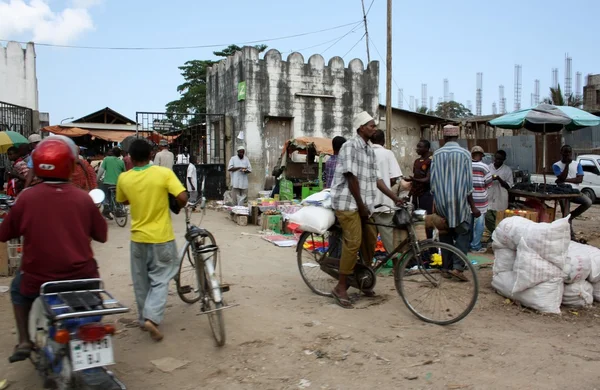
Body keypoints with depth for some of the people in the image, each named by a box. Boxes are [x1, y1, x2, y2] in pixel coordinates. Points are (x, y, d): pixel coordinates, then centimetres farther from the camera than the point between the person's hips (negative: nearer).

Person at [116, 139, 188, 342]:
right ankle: (152, 317, -8)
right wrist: (178, 207, 0)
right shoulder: (164, 173, -14)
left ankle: (144, 318, 28)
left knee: (141, 281, 17)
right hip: (161, 237, -3)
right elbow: (182, 197, -20)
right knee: (159, 279, 7)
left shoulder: (124, 178, -4)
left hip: (138, 237, 3)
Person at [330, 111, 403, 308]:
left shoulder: (370, 150, 15)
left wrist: (395, 198, 6)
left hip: (364, 203, 8)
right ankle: (341, 287, -4)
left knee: (370, 240, 8)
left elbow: (376, 178, 13)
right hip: (348, 202, -8)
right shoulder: (351, 146, -12)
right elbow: (352, 178, -16)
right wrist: (360, 206, -14)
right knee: (353, 242, -13)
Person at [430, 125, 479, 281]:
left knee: (445, 234, 11)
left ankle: (446, 268, 14)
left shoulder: (437, 154, 1)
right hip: (459, 201, -3)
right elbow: (468, 183, -5)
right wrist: (473, 206, 1)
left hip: (441, 202, 3)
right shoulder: (464, 154, -6)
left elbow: (433, 181, 4)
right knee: (463, 233, 5)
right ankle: (457, 266, -7)